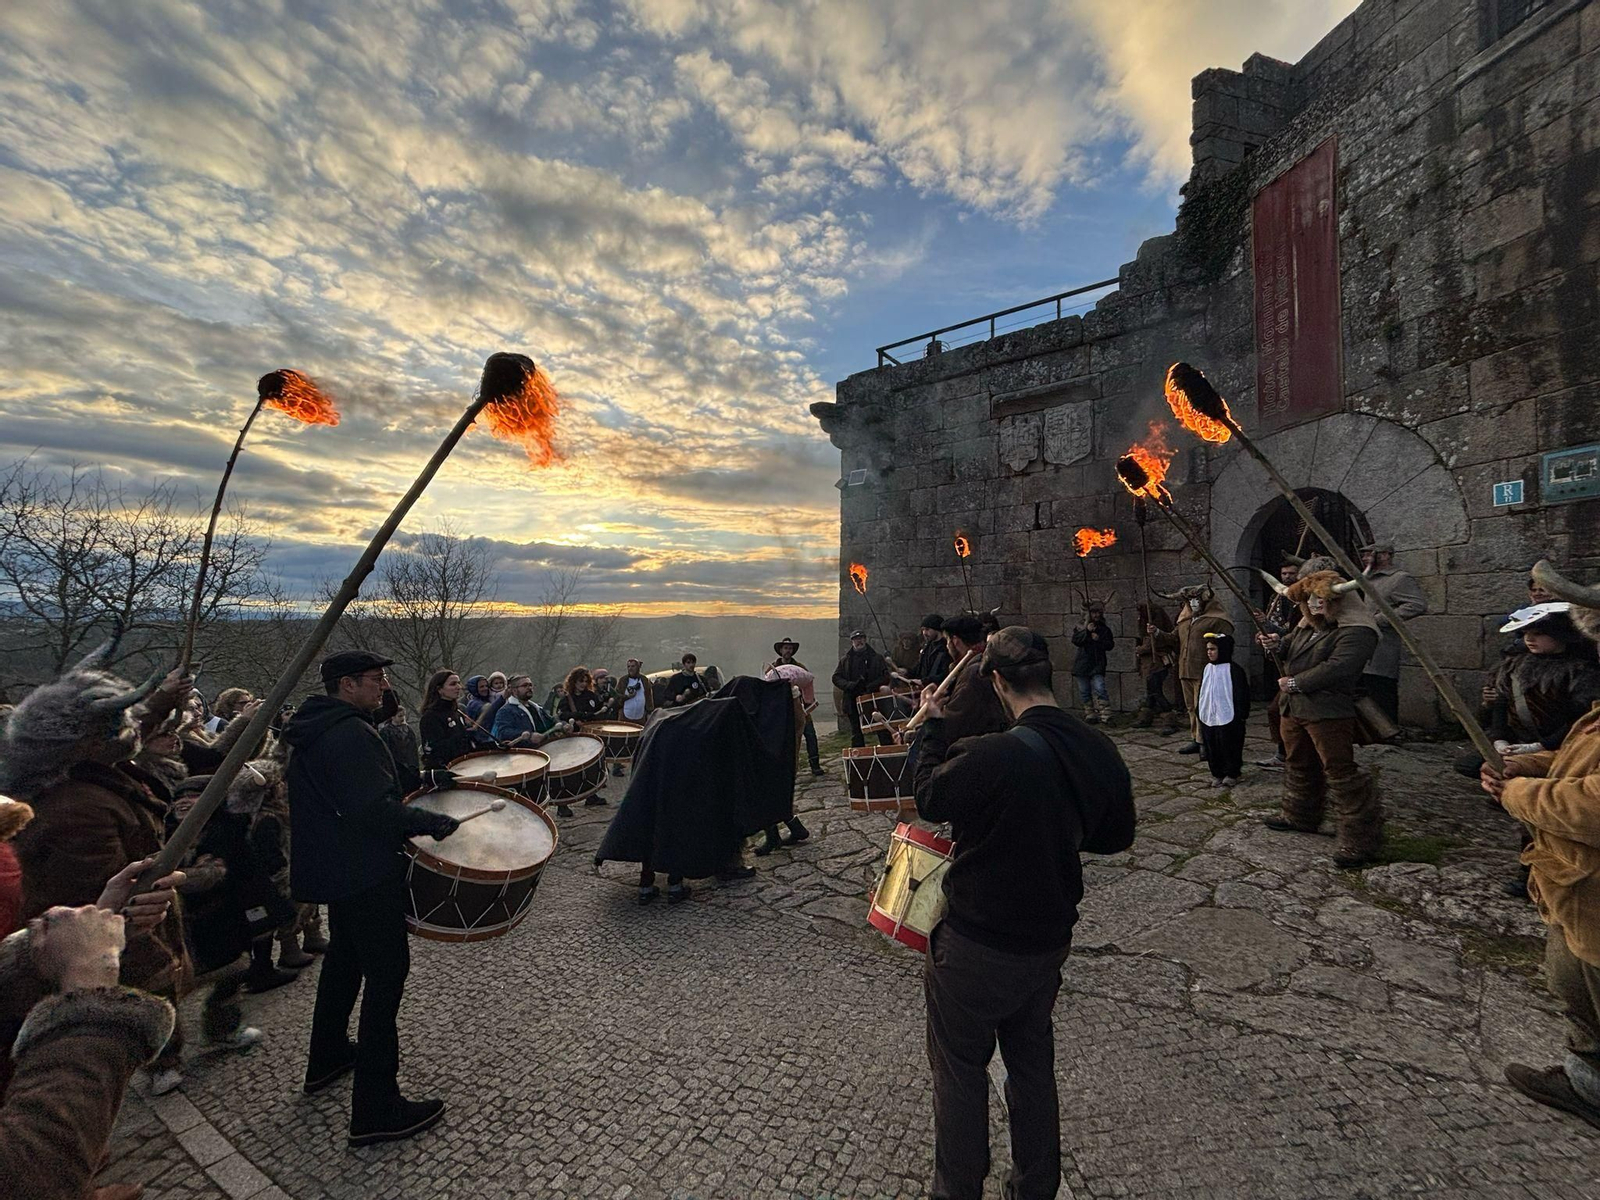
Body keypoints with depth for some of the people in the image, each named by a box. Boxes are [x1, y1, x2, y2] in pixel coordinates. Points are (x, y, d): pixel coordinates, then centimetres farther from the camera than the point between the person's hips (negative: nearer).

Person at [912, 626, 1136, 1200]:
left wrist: (935, 728, 0)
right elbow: (1117, 836, 5)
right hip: (1051, 937, 6)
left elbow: (929, 800, -12)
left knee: (961, 1068, 18)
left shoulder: (988, 756, -32)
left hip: (976, 946, -6)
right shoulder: (1101, 751, -11)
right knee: (1033, 1061, 27)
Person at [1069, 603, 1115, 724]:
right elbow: (1075, 640, -7)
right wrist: (1087, 631, -18)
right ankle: (1090, 715, 17)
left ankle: (1105, 716, -13)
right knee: (1084, 691, 6)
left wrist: (1098, 639, -12)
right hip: (1082, 663, 1)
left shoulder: (1105, 629, 9)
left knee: (1100, 689, -14)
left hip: (1097, 664, -1)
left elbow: (1109, 645, 4)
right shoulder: (1081, 626, 6)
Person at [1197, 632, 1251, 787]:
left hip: (1228, 718, -6)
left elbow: (1242, 694, -11)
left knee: (1229, 746, 4)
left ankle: (1231, 774, 19)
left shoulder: (1234, 670, -11)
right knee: (1212, 747, 10)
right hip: (1208, 717, 6)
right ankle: (1217, 774, 21)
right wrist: (1200, 711, 14)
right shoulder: (1208, 668, 8)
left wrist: (1242, 716, -11)